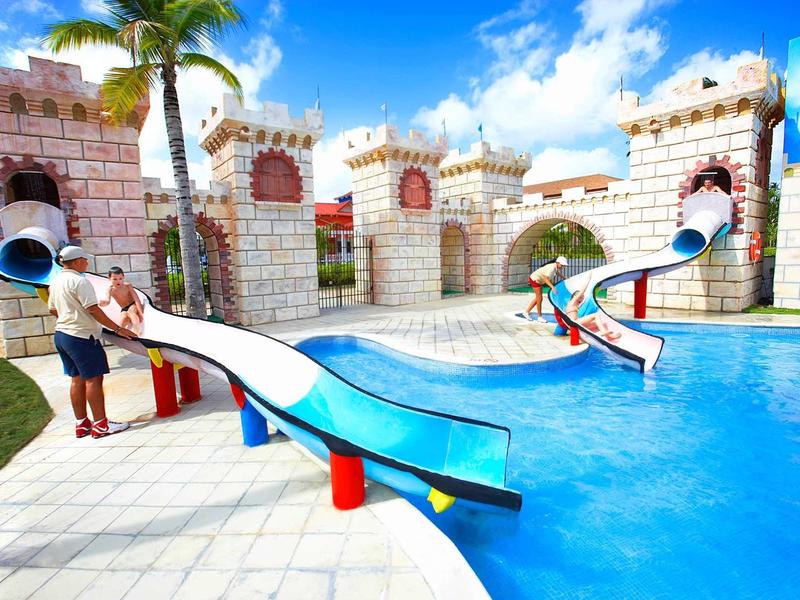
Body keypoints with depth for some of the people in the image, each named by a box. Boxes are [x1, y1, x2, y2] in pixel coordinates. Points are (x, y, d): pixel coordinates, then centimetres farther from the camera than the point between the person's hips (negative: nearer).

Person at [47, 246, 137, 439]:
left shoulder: (55, 281, 12)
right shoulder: (79, 281, -16)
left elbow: (53, 310, 19)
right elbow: (94, 310, -20)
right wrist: (118, 329, -18)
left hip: (61, 334, 9)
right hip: (82, 337, -9)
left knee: (77, 379, 13)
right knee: (93, 379, -4)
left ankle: (81, 423, 20)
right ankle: (100, 425, 0)